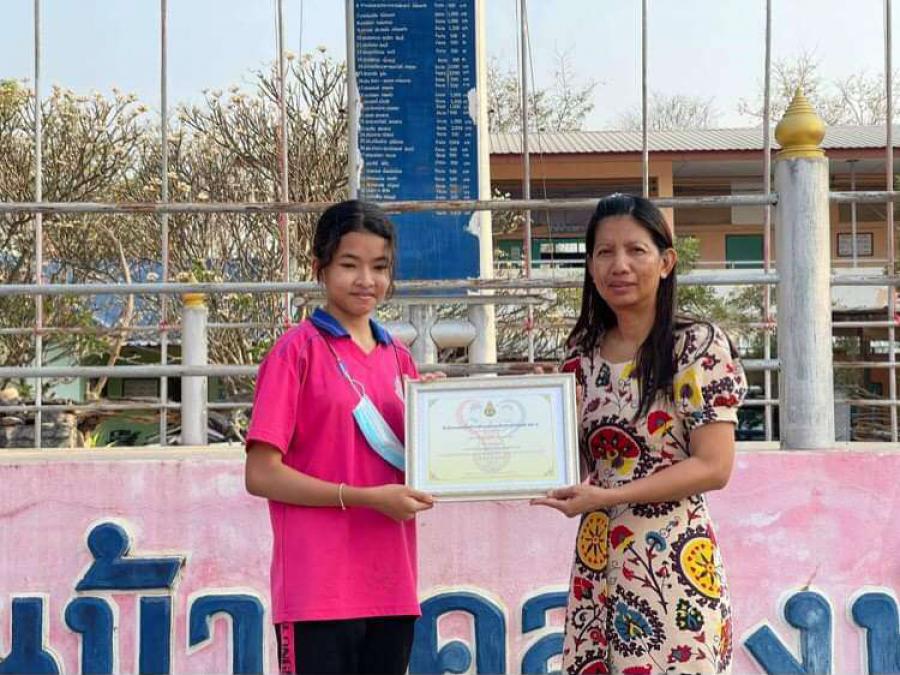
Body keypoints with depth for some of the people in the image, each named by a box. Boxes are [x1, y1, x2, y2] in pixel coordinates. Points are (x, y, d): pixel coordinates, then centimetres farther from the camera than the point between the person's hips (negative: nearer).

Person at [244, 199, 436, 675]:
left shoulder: (397, 357, 12)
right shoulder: (298, 350, -5)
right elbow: (261, 475, -10)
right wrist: (365, 497, -16)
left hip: (391, 589, 6)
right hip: (319, 593, -6)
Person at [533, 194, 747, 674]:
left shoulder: (698, 346, -8)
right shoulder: (583, 353, 8)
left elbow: (714, 467, -13)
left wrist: (607, 496, -19)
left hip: (672, 563, -5)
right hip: (596, 560, 5)